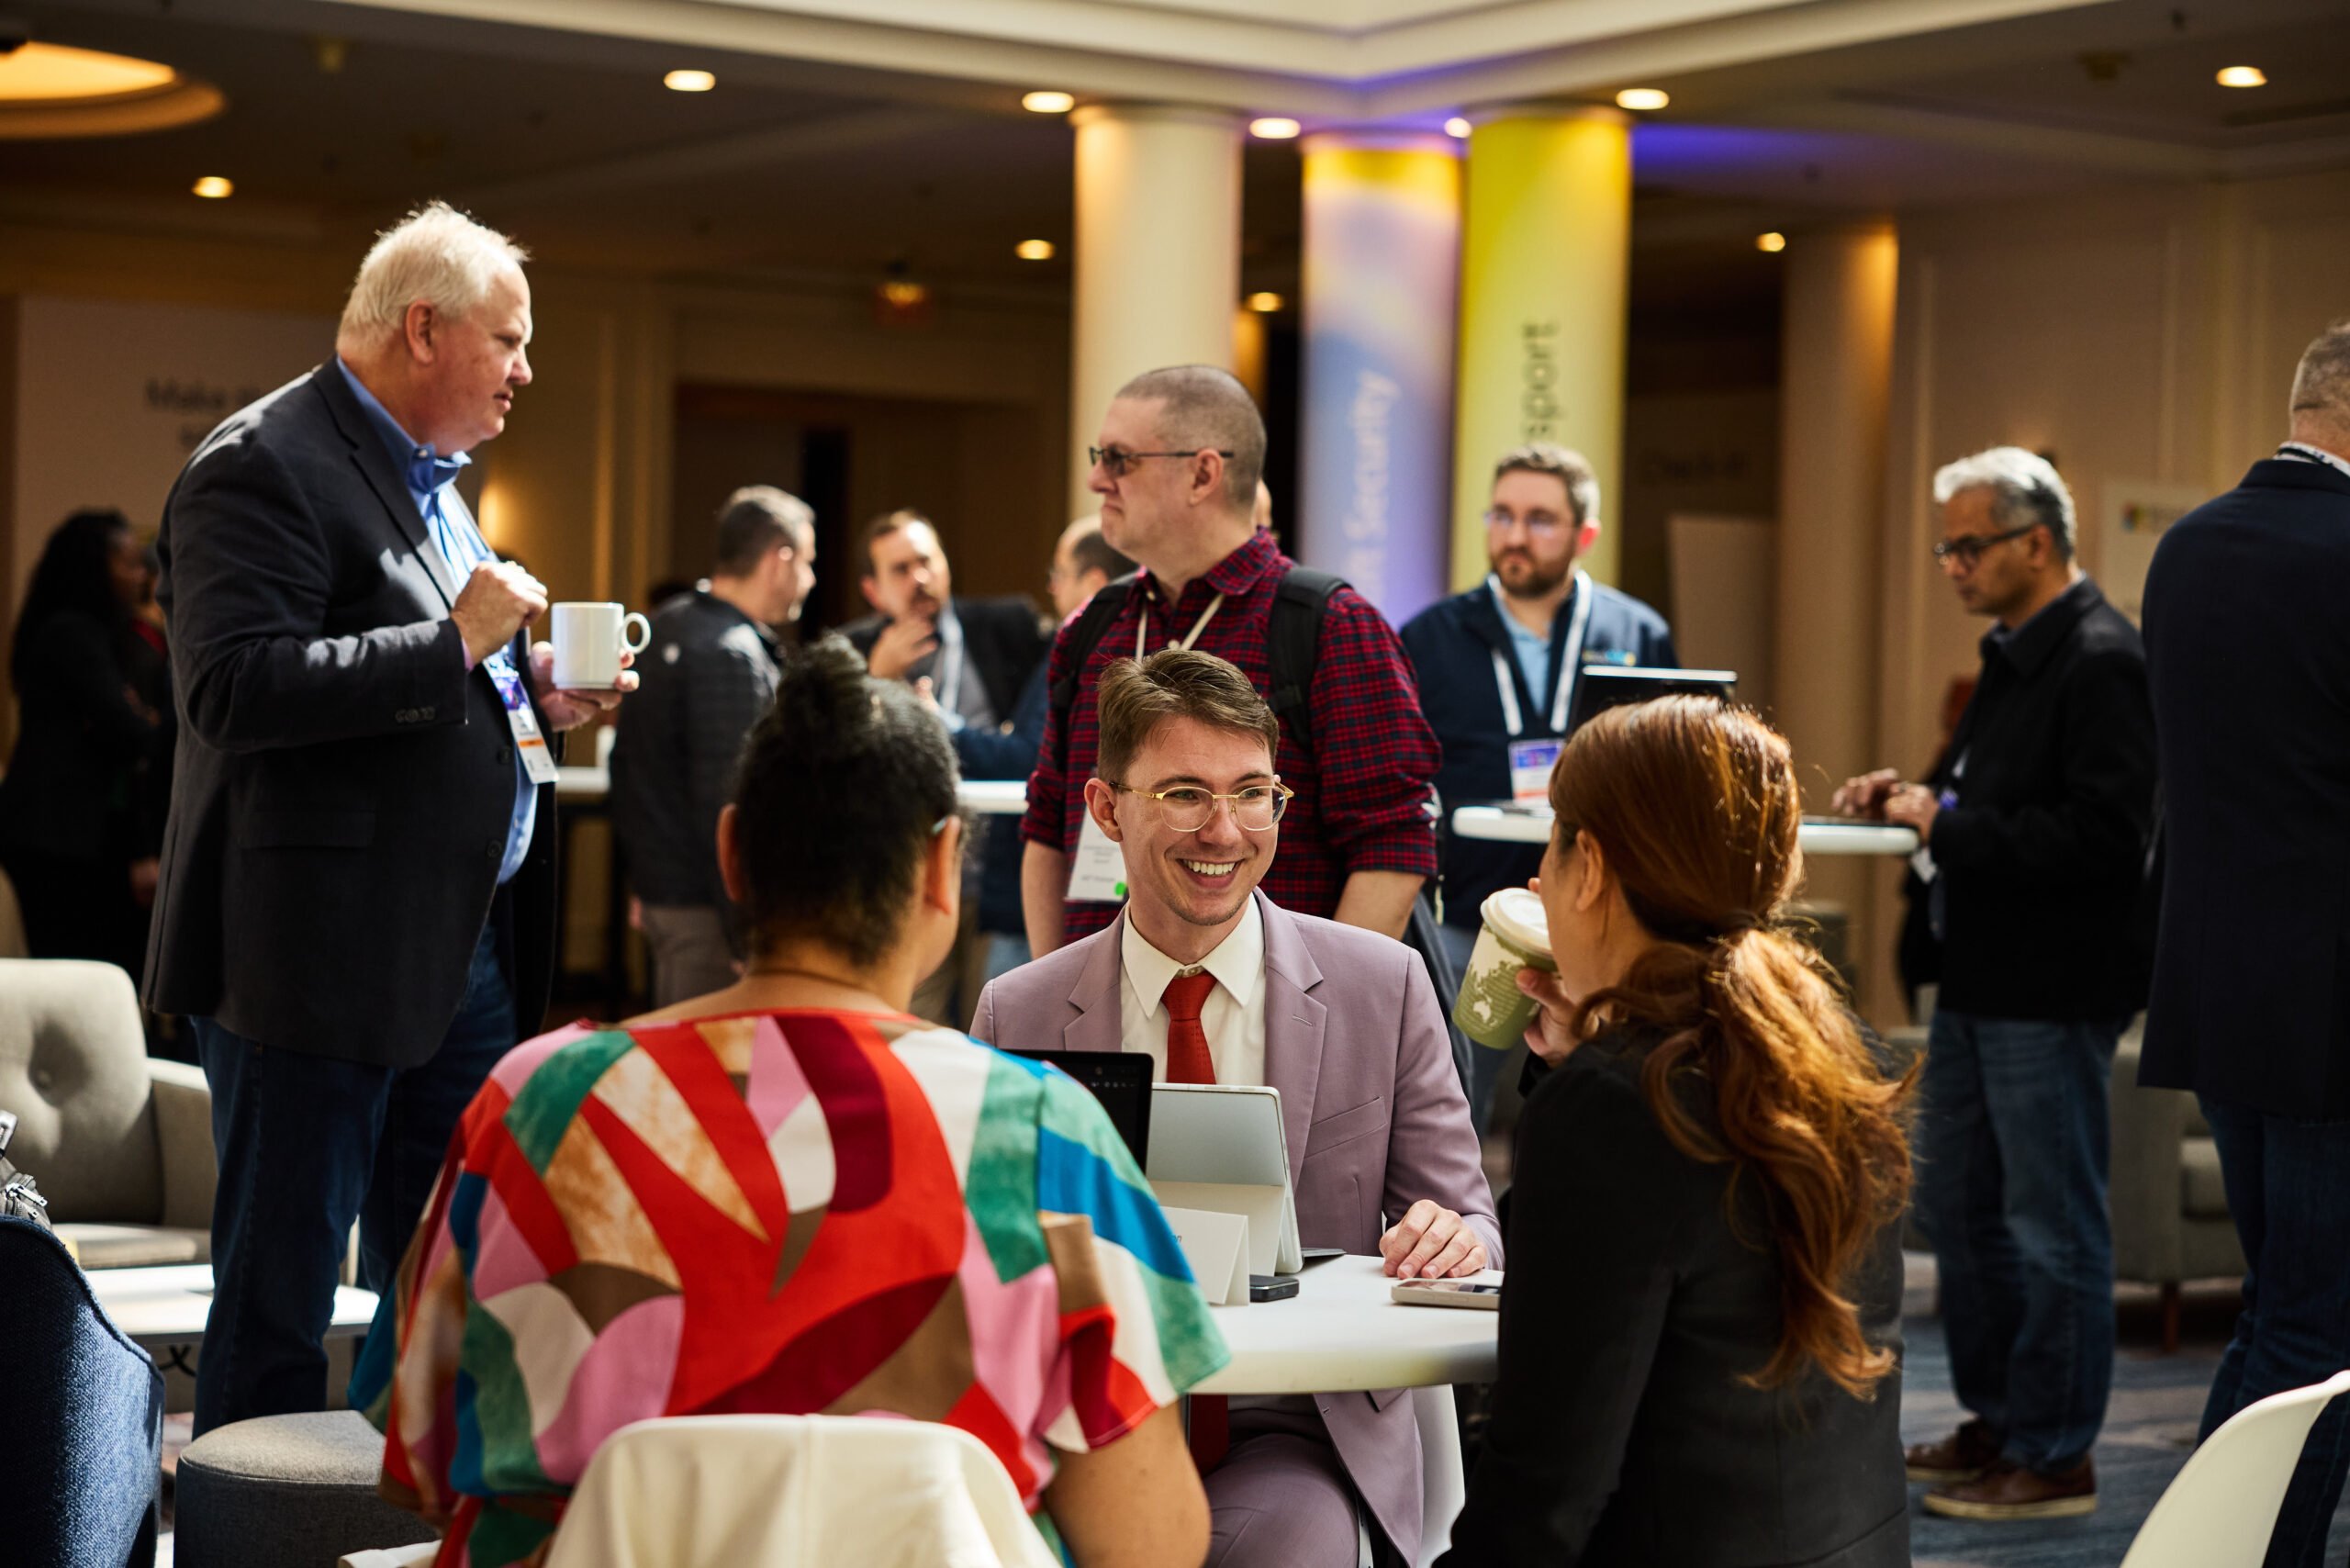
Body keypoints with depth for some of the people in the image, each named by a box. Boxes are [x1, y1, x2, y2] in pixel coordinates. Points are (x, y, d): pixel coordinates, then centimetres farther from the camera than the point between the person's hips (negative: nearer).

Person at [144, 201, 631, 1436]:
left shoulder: (431, 476, 19)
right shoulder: (262, 466, -12)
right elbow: (236, 689, -24)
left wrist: (532, 691, 9)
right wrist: (454, 645, -22)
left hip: (465, 950, 9)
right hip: (317, 960, -9)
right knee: (279, 1296, -1)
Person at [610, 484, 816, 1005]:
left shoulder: (667, 625, 11)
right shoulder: (732, 655, -18)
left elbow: (625, 765, 19)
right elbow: (725, 801, -22)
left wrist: (641, 879, 25)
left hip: (660, 889, 10)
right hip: (703, 904, -10)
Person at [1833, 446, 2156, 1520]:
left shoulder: (2101, 664, -16)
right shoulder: (2013, 655, 14)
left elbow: (2104, 830, -25)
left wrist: (1947, 828, -21)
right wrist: (1919, 796, 6)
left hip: (2052, 988, -10)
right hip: (1980, 977, 10)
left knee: (2052, 1227, 0)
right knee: (1956, 1203, 17)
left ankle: (2053, 1454, 9)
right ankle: (1996, 1420, 29)